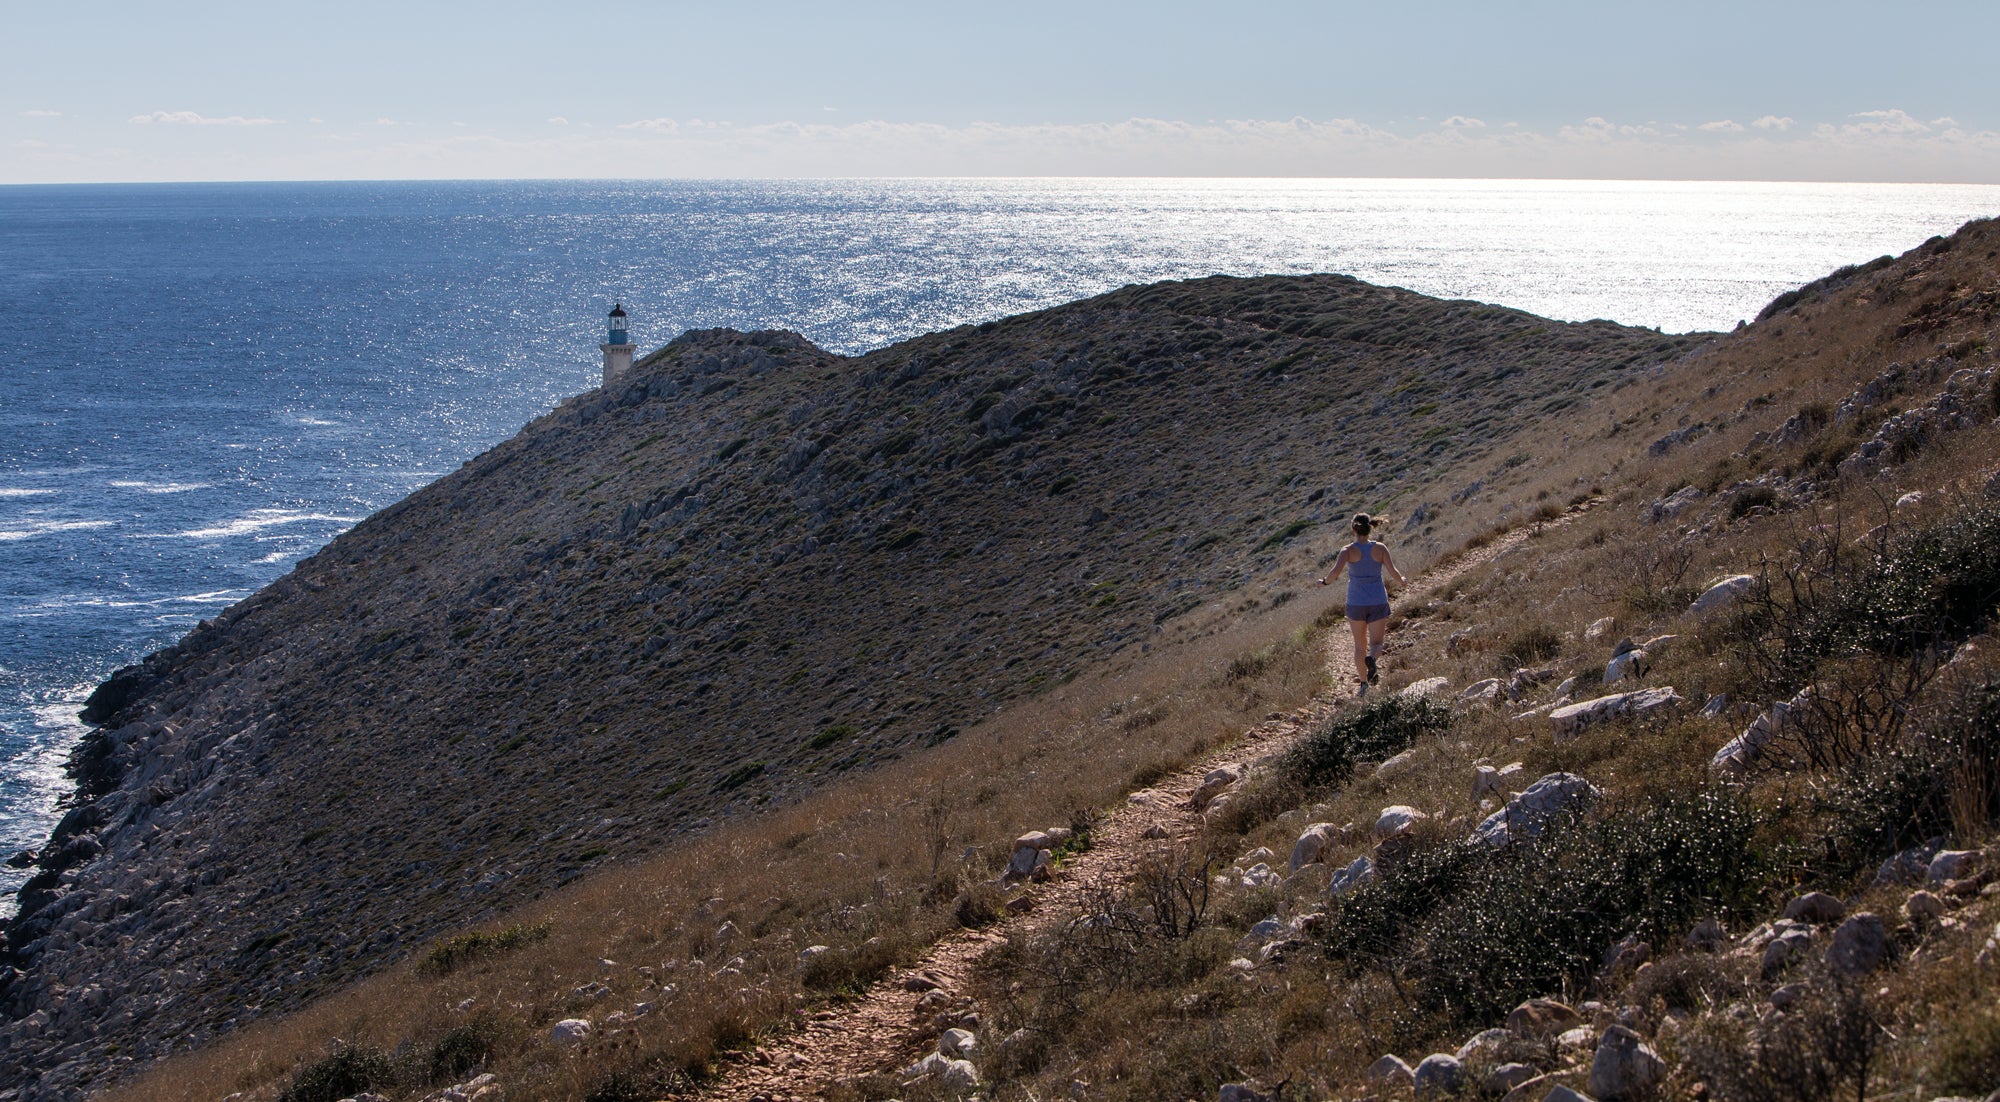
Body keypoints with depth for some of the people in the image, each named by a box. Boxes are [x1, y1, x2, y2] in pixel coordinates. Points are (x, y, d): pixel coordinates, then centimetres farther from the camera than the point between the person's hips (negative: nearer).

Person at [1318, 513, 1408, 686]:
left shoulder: (1349, 551, -10)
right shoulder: (1380, 548, -6)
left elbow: (1335, 572, -22)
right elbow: (1393, 572, -10)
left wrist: (1325, 582, -1)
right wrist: (1401, 582, 12)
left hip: (1356, 603, 0)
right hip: (1378, 603, 0)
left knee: (1360, 645, 18)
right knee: (1376, 644, 5)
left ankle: (1363, 681, 20)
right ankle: (1372, 659, -29)